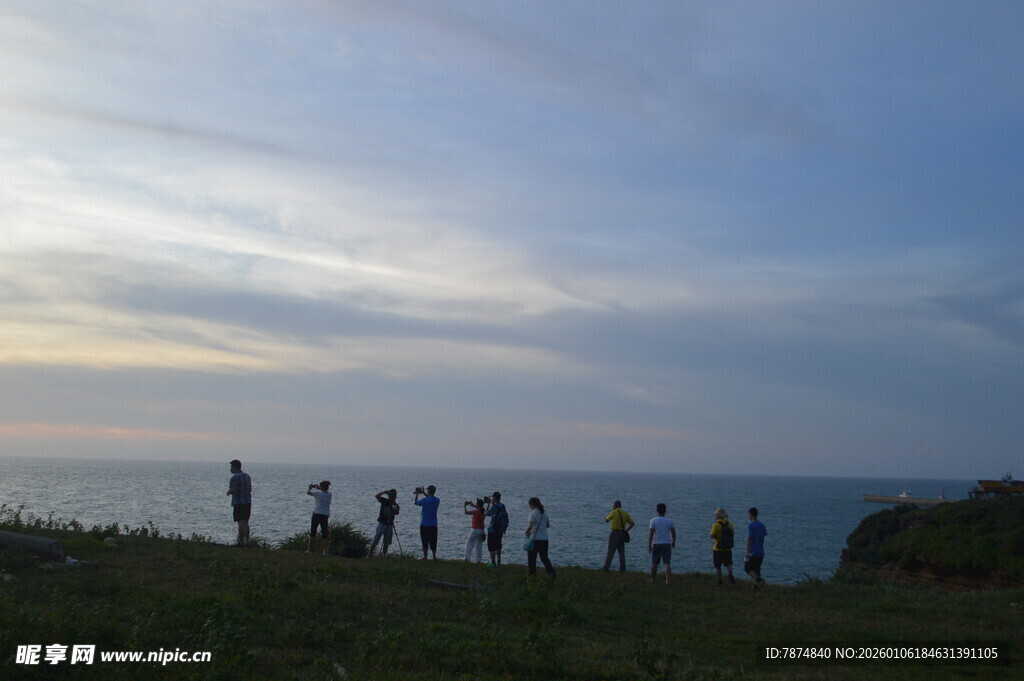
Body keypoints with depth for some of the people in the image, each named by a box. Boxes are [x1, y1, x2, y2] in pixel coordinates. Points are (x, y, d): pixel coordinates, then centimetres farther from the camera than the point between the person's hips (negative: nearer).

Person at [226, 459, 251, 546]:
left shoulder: (235, 477, -12)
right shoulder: (247, 476, 12)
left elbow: (233, 491, -19)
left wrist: (228, 491, 3)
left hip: (238, 503, -7)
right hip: (248, 502, 7)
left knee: (241, 523, -7)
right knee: (245, 522, 12)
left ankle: (241, 542, -6)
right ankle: (247, 541, 12)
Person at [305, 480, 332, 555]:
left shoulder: (318, 493, -12)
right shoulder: (329, 494, 4)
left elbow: (308, 492, -9)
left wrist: (310, 487, 10)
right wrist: (318, 488, 24)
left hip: (317, 514, -4)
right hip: (326, 515, 4)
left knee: (312, 532, 6)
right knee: (324, 533, 6)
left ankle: (309, 549, 8)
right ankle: (325, 551, 4)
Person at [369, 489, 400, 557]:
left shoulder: (395, 505, 7)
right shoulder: (384, 501, 1)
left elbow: (396, 513, -11)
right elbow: (376, 496, -13)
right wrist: (384, 492, -21)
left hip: (389, 525, 4)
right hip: (382, 523, -4)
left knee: (386, 543, 7)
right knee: (375, 540, -7)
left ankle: (383, 556, 15)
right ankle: (370, 555, -5)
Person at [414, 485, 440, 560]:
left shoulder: (425, 500, -16)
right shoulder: (437, 500, 1)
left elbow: (415, 502, -1)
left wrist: (417, 494, 13)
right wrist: (423, 493, 27)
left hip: (424, 524, -4)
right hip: (434, 525, 4)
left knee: (425, 542, 3)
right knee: (433, 542, 11)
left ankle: (425, 557, 5)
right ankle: (434, 556, 9)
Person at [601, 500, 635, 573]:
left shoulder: (614, 512, -6)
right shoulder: (625, 513, 10)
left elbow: (606, 520, 7)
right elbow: (632, 523, 9)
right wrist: (626, 530, 11)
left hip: (615, 532, -5)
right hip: (622, 533, 5)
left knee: (611, 551, -3)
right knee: (621, 551, 7)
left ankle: (606, 567, -1)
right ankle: (622, 568, 3)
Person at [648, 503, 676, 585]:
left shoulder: (653, 520, -5)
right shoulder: (669, 520, 1)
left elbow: (651, 534, -10)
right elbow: (673, 533, 5)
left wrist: (649, 545, -7)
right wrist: (673, 542, 21)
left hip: (656, 544, 0)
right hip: (667, 544, 0)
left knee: (654, 563, 13)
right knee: (667, 563, -4)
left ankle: (652, 579, 24)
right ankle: (668, 580, -14)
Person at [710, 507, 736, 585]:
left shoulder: (716, 525, -15)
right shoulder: (729, 524, 0)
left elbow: (712, 536, -17)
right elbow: (733, 534, 11)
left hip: (718, 549, -3)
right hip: (728, 549, 3)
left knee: (718, 566, 12)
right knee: (728, 564, 9)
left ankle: (720, 581, 14)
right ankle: (730, 574, -20)